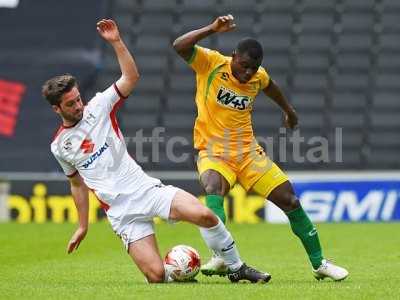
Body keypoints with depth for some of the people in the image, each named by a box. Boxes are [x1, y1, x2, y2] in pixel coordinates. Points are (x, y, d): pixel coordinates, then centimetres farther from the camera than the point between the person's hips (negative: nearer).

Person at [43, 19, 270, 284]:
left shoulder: (98, 107, 5)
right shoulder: (59, 147, 10)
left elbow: (131, 77, -7)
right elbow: (78, 184, 23)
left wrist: (116, 42, -17)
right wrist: (83, 226, 23)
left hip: (146, 189, 0)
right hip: (121, 212, 0)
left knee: (204, 215, -24)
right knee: (157, 276, -18)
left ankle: (237, 268, -3)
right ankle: (176, 273, 19)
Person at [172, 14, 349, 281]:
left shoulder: (259, 77, 1)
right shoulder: (211, 64, -11)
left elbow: (270, 87, 27)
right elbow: (180, 46, -28)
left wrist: (289, 111, 42)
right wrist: (213, 29, -36)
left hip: (248, 152, 4)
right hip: (213, 152, -4)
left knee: (290, 201, 1)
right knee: (213, 188, -38)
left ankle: (319, 263, 15)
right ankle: (220, 258, -45)